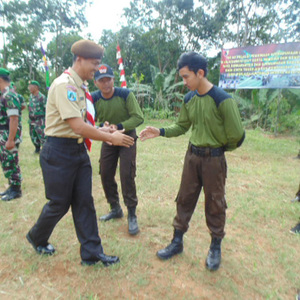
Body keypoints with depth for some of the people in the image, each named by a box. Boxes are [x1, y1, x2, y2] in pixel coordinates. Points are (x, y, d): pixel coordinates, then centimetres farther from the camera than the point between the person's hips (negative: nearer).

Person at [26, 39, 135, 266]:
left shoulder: (81, 86, 10)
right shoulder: (64, 84, -18)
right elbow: (78, 126, -26)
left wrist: (100, 130, 1)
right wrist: (111, 138, -19)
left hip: (79, 149, 8)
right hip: (59, 151, -8)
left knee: (84, 202, 9)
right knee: (59, 203, 8)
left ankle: (91, 253, 21)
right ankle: (37, 238, 40)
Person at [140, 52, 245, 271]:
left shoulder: (222, 100, -18)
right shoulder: (189, 98, 1)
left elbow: (237, 136, -15)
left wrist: (220, 149, 1)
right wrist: (160, 132, -5)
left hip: (214, 159, -5)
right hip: (192, 156, 5)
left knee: (214, 205, 9)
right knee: (184, 200, 12)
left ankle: (216, 247, 32)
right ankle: (177, 242, 30)